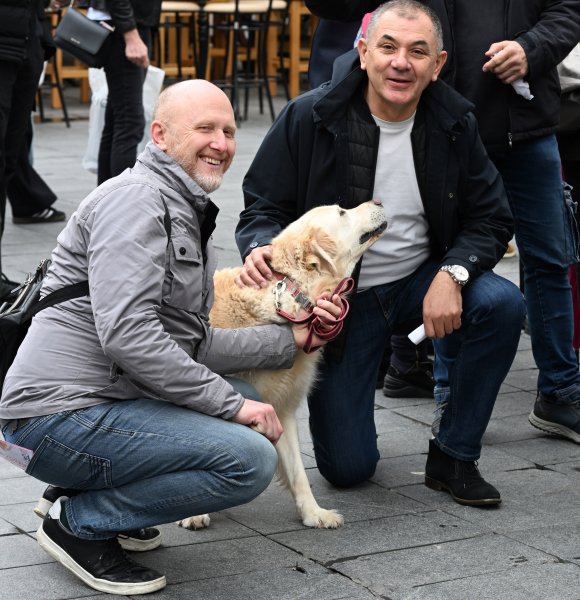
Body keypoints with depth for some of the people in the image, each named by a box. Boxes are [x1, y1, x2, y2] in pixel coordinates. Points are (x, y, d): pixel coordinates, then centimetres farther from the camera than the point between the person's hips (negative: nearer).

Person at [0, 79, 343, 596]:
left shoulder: (186, 214, 21)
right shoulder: (136, 199, -12)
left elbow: (193, 344, 17)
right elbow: (126, 335, -24)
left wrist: (292, 339, 9)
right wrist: (231, 403, -19)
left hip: (106, 399, 10)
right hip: (59, 414, -10)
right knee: (250, 458, -19)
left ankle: (90, 494, 13)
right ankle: (78, 522, -5)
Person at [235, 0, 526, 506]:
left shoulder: (454, 122, -7)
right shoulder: (308, 119, -15)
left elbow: (491, 218, -4)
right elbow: (263, 209, -8)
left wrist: (452, 274, -24)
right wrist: (261, 248, -33)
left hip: (420, 280, 3)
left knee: (502, 305, -29)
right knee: (348, 467, -6)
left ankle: (453, 457, -9)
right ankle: (339, 393, 33)